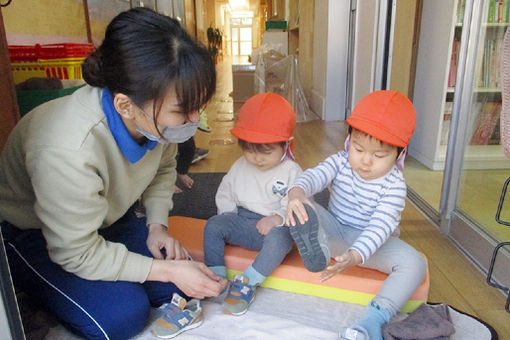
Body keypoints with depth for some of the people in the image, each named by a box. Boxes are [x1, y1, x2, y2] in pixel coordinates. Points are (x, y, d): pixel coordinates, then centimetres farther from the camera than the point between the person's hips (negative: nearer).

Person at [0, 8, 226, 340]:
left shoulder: (157, 117, -21)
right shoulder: (67, 152, -41)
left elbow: (163, 168, 2)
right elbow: (77, 254, -28)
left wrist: (157, 225, -12)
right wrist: (167, 270, -26)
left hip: (109, 218, 5)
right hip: (33, 236, -5)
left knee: (179, 288, -8)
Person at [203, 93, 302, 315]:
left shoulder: (291, 171, -6)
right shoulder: (239, 167, 8)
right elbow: (225, 195, 14)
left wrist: (277, 218, -29)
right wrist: (229, 217, -2)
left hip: (275, 226, -4)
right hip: (242, 220, 5)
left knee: (280, 238, -37)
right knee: (213, 225, -18)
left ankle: (248, 283, -26)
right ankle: (217, 277, -13)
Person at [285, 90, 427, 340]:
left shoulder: (394, 185, -17)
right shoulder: (340, 162, -8)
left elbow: (381, 226, -29)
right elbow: (315, 175, -27)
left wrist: (354, 256, -46)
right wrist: (297, 193, -51)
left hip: (371, 243, -1)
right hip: (334, 232, 2)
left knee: (414, 263, -26)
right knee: (305, 208, -23)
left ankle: (374, 319, -34)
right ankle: (316, 248, -51)